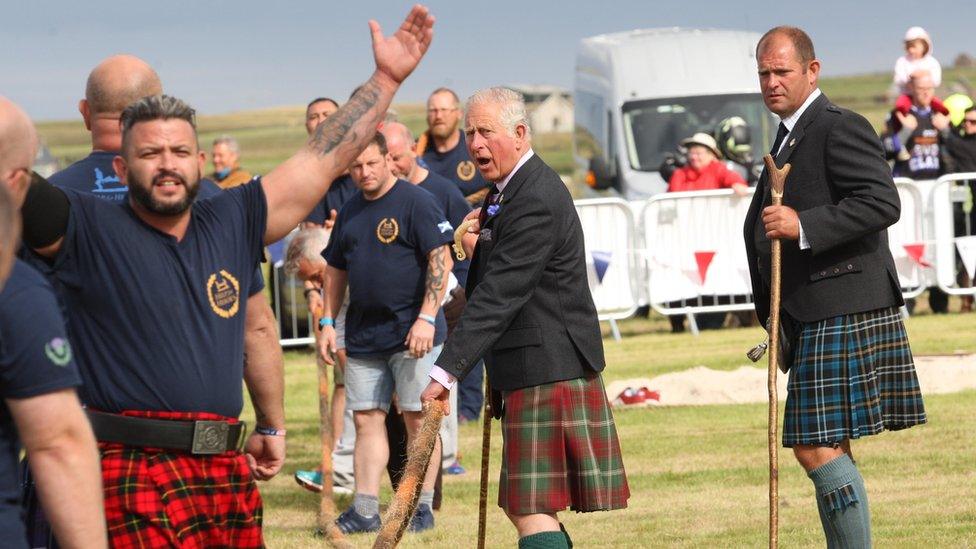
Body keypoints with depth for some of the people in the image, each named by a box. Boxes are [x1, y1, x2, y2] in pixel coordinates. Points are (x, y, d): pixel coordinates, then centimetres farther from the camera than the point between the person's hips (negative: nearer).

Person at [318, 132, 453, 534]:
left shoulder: (416, 202, -7)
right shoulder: (350, 212, 14)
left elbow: (442, 260, -13)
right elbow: (336, 270, 22)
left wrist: (426, 318, -19)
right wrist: (328, 323, 14)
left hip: (412, 334, -7)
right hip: (363, 335, 7)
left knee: (417, 418, -3)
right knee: (366, 419, 5)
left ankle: (421, 508, 4)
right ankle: (365, 511, 7)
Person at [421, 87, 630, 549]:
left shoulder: (536, 201, -18)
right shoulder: (506, 190, 15)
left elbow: (498, 297, -25)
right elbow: (489, 287, 25)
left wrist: (445, 372, -29)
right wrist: (479, 247, 6)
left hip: (547, 370, -11)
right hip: (530, 372, 11)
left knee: (532, 509, -14)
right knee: (521, 504, 15)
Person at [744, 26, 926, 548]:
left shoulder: (839, 128, -10)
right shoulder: (791, 137, 21)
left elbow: (882, 202, -23)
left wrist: (803, 226, -28)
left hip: (841, 317, -11)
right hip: (815, 320, 11)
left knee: (818, 447, -14)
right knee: (827, 450, 15)